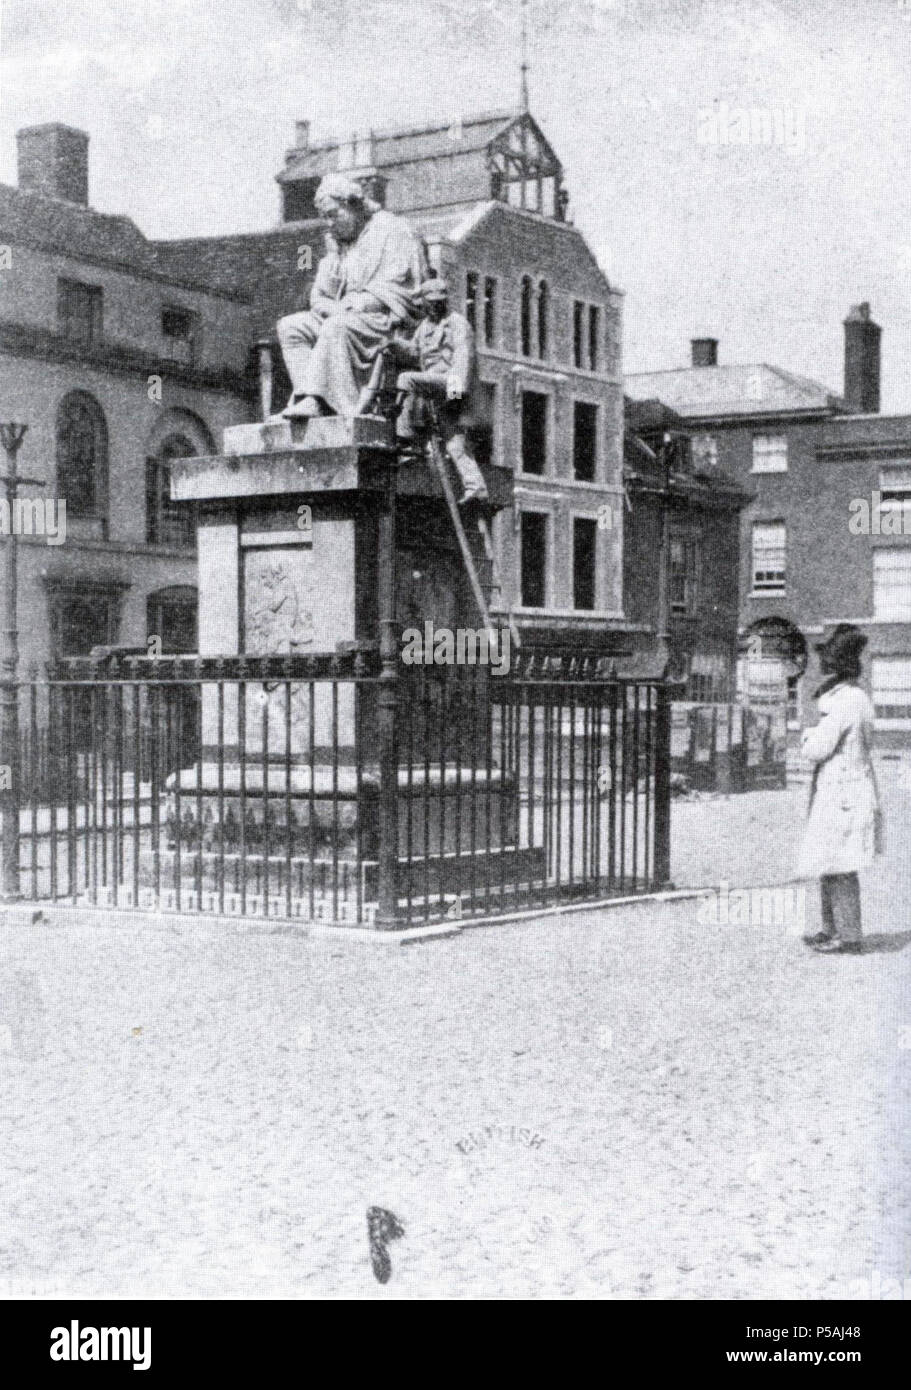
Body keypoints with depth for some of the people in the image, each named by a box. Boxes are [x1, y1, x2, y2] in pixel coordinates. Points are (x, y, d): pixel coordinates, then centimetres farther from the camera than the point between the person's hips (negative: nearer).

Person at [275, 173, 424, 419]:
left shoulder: (392, 230, -1)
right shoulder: (337, 243, 22)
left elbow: (396, 288, -12)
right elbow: (319, 297, 16)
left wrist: (361, 304, -20)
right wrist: (334, 309, -7)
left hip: (388, 319, -8)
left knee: (337, 327, -35)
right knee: (290, 326, -8)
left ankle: (316, 396, -41)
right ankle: (307, 396, -25)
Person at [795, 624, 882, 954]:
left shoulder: (845, 701, -18)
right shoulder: (858, 697, 13)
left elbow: (816, 750, -18)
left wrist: (808, 734, 3)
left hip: (842, 793, -10)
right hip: (837, 793, 10)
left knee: (839, 868, -5)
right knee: (828, 865, 16)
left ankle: (849, 936, 0)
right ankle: (832, 929, 24)